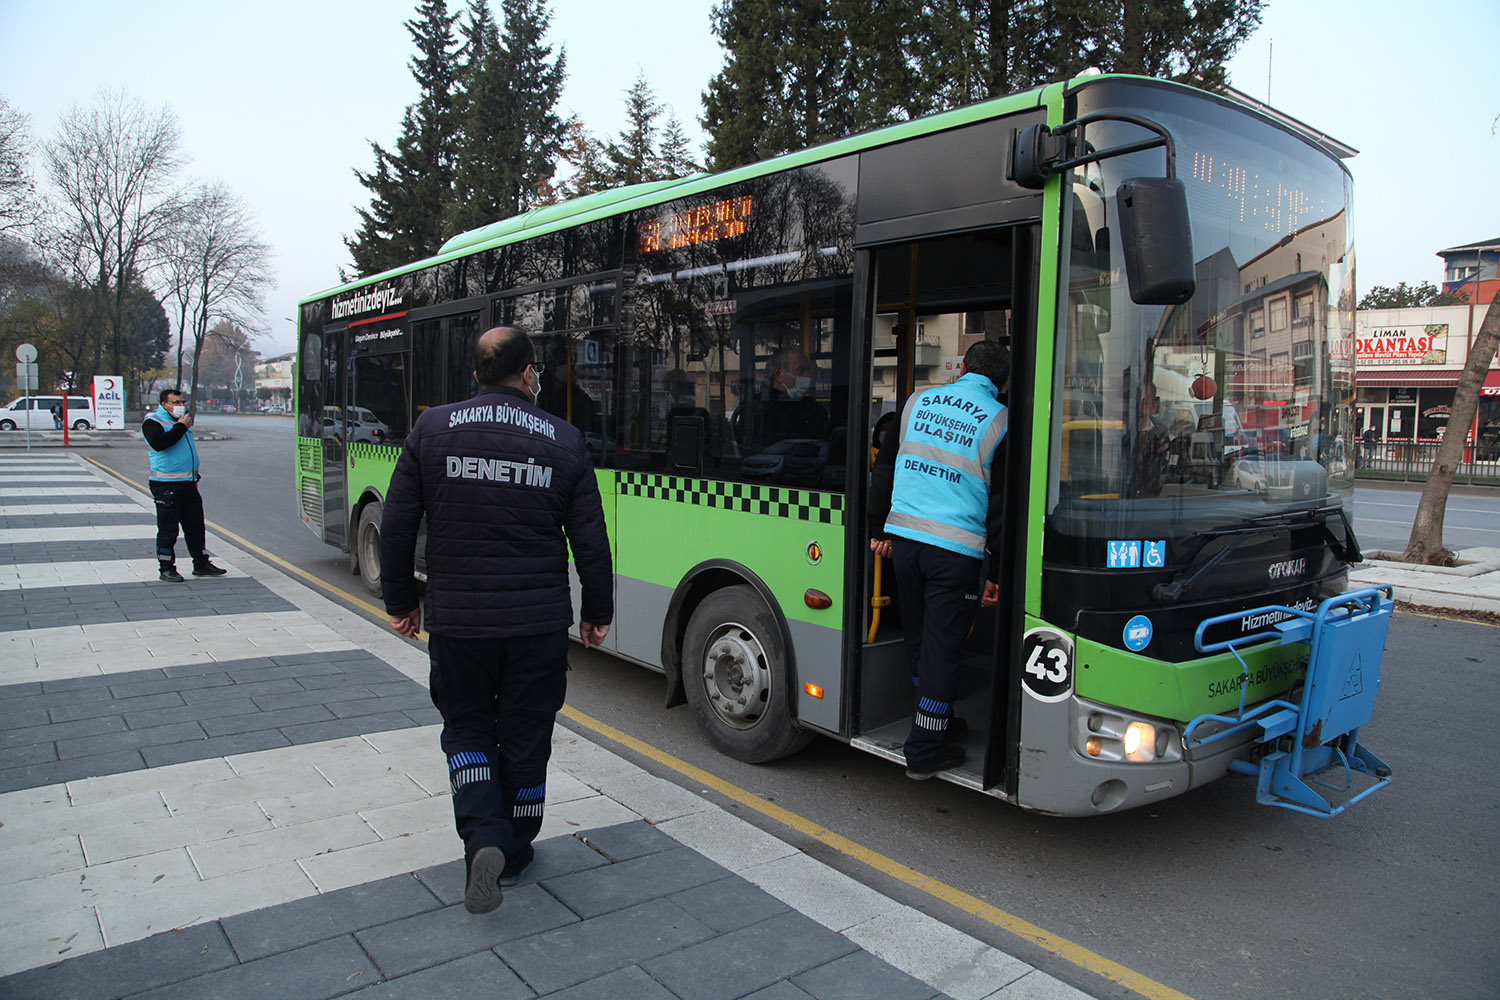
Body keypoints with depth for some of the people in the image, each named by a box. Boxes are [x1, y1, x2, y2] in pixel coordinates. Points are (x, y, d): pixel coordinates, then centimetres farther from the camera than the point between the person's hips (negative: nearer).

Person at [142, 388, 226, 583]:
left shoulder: (181, 419, 18)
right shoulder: (152, 422, -6)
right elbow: (158, 443, -27)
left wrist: (195, 475, 25)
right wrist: (181, 427, -20)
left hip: (188, 483, 7)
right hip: (166, 485, -7)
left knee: (195, 524, 10)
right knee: (168, 528, -2)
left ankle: (201, 563, 18)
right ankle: (166, 568, 8)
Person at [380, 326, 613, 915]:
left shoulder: (432, 430, -2)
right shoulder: (565, 441, -3)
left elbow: (397, 525, 0)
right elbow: (590, 542, -1)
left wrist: (401, 601, 12)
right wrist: (598, 612, 11)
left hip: (456, 620, 0)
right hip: (539, 623, 0)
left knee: (466, 728, 18)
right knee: (525, 738, 15)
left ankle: (483, 836, -1)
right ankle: (515, 853, 28)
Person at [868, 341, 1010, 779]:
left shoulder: (920, 400, 10)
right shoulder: (999, 421, -2)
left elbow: (885, 466, 15)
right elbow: (1002, 502, -3)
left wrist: (879, 528, 22)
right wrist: (999, 571, 1)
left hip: (904, 535, 4)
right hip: (955, 548, -4)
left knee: (918, 640, 18)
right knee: (941, 647, 3)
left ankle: (938, 722, 35)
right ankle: (925, 752, 10)